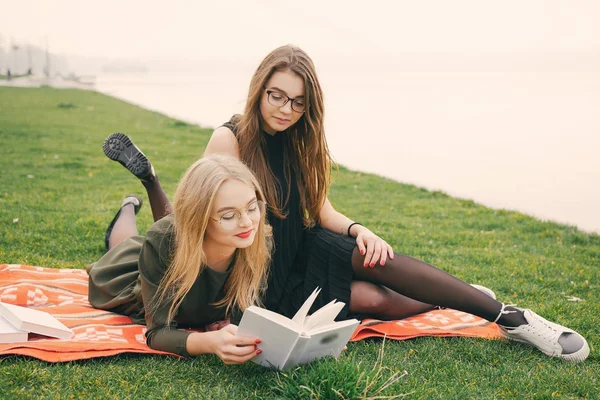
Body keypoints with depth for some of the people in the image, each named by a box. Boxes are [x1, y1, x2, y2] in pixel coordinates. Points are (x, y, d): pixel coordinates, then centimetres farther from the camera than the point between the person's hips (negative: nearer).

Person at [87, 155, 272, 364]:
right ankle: (129, 208, 56)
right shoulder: (162, 242, -47)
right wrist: (210, 342, -65)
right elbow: (159, 332, -44)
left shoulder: (261, 243, -40)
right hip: (142, 298, -1)